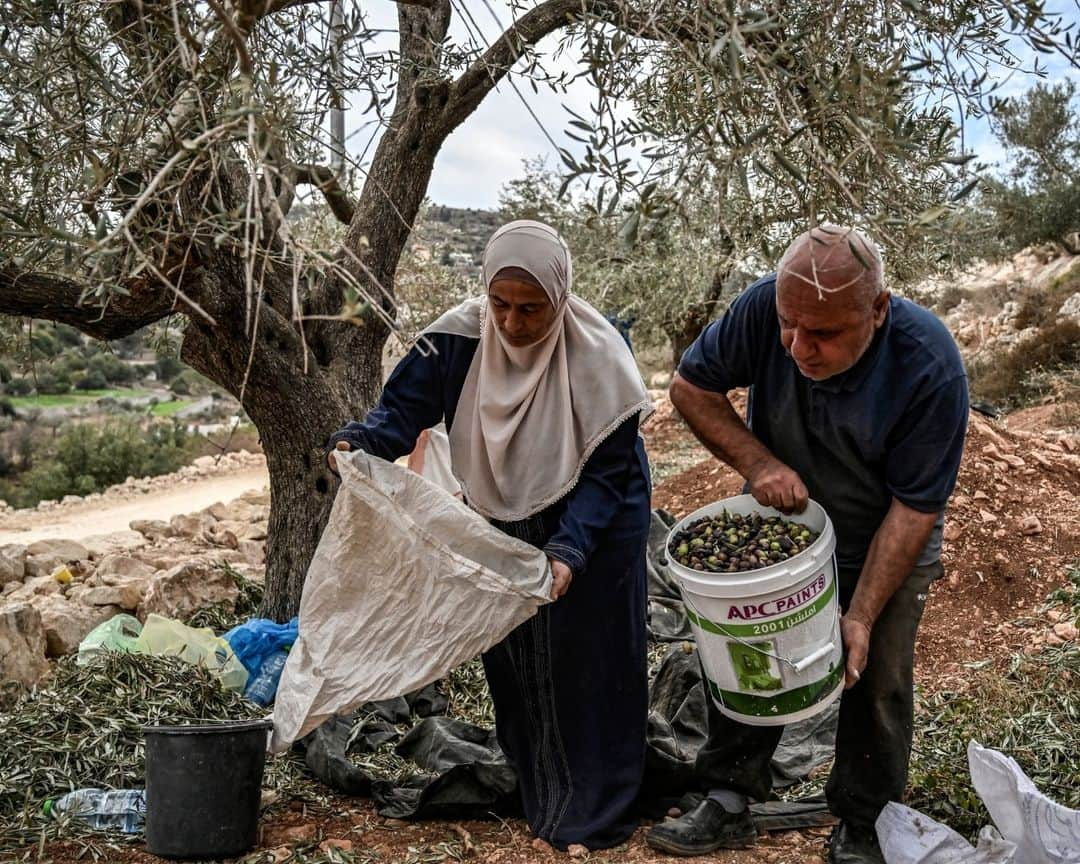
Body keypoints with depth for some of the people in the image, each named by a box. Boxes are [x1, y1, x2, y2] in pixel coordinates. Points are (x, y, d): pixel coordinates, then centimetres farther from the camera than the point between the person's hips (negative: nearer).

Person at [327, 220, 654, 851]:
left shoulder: (598, 355, -26)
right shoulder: (461, 337, -17)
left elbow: (605, 472, -23)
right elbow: (406, 407, -14)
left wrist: (568, 550, -35)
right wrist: (359, 443, -36)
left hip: (590, 522, -4)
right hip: (501, 522, 4)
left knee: (586, 660, -2)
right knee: (512, 660, 11)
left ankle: (594, 811, 12)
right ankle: (533, 796, 27)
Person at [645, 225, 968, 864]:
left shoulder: (931, 368, -33)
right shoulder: (764, 308, -27)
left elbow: (914, 508, -26)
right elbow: (692, 387, -12)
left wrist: (861, 616, -26)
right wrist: (758, 462, -26)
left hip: (882, 548, -2)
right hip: (779, 522, 3)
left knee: (876, 686, 6)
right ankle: (728, 806, 23)